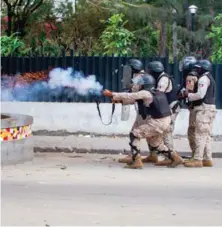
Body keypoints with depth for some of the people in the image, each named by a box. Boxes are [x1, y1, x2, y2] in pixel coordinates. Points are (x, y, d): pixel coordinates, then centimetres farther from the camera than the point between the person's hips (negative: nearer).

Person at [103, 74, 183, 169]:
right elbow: (132, 99, 21)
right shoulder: (156, 93, 16)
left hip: (156, 123, -9)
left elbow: (129, 96, -7)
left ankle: (136, 161, -6)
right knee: (155, 143, 27)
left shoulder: (145, 93, -11)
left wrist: (111, 94, 0)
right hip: (166, 122, 9)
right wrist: (119, 99, 17)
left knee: (134, 134, -1)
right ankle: (175, 157, 26)